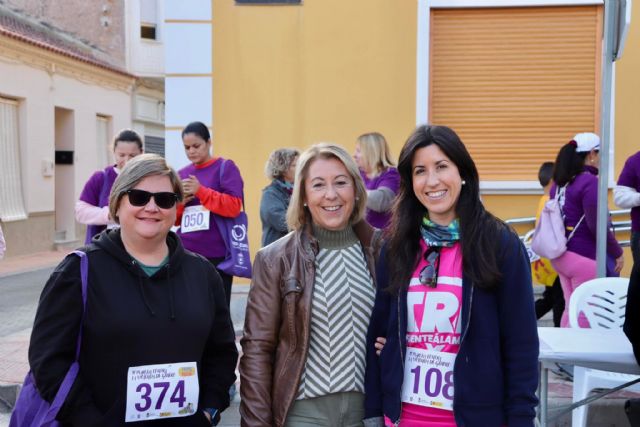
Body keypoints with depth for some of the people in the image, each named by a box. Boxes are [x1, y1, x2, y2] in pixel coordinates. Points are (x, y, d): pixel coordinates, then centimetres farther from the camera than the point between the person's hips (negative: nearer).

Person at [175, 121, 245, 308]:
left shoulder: (225, 167, -1)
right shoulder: (182, 174, 12)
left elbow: (234, 206, -11)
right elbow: (174, 219, 16)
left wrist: (200, 190, -17)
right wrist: (179, 202, -5)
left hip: (217, 254, -4)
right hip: (186, 253, 4)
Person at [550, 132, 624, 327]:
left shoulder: (559, 182, 9)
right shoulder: (590, 182, -16)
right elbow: (597, 226, -18)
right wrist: (617, 252, -6)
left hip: (561, 256, 8)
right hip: (584, 258, -8)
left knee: (571, 309, 16)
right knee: (586, 314, 1)